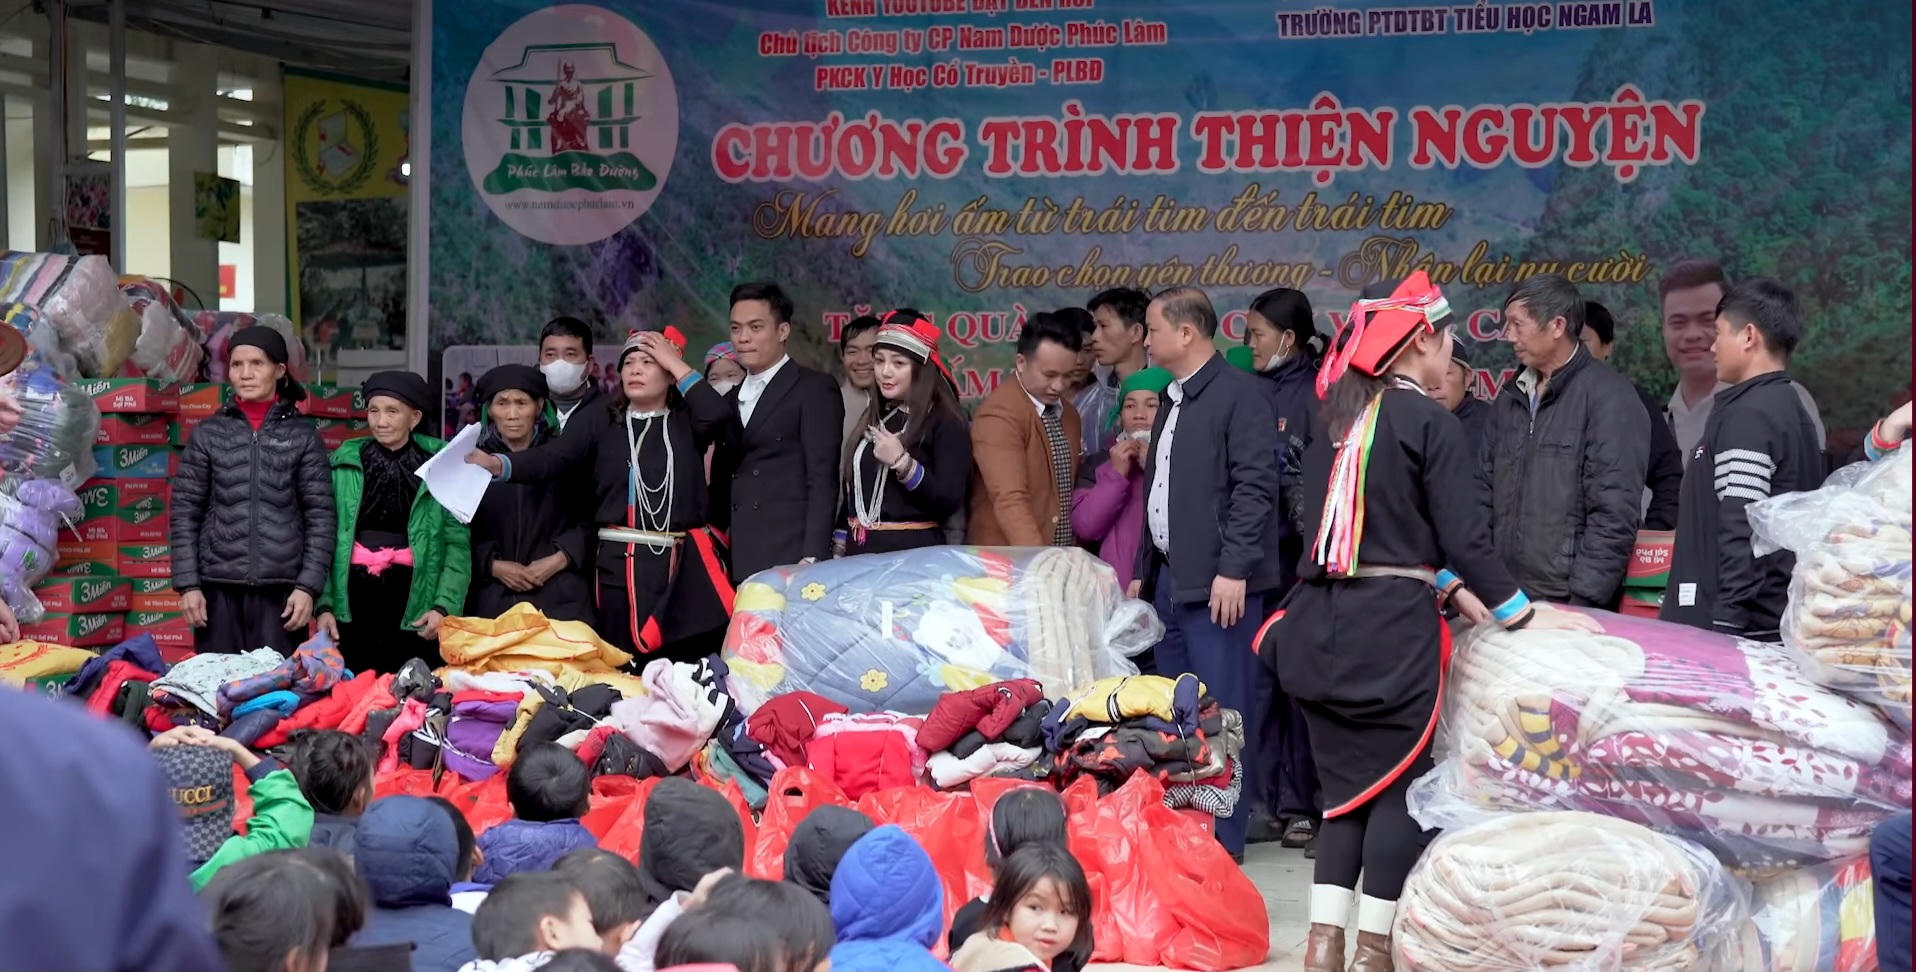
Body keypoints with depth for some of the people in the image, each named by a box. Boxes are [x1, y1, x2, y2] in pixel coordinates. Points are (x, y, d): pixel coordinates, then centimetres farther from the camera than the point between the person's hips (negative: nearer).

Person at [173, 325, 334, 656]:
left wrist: (309, 585, -6)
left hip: (281, 587, -1)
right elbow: (185, 512, 6)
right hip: (218, 586, 1)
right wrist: (187, 584, -1)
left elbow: (320, 515, 2)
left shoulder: (302, 434, 5)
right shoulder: (208, 433, 8)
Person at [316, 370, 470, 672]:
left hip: (414, 601, -2)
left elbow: (457, 544, -3)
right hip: (353, 600, 2)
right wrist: (324, 604, -2)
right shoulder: (344, 464, 5)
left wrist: (444, 606, -13)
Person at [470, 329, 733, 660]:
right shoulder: (601, 424, 8)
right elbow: (553, 458, -4)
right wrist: (497, 464, -21)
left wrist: (677, 363, -1)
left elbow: (717, 415, -11)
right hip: (621, 562, 1)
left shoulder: (686, 422, 9)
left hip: (683, 561, 0)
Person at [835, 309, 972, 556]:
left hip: (914, 553, -6)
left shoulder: (945, 422, -9)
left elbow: (950, 501, -17)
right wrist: (839, 550, 12)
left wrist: (903, 463, -25)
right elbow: (851, 492, 14)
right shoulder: (873, 417, 11)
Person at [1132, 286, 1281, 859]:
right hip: (1171, 577, 9)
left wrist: (1233, 569, -20)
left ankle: (1223, 838, 3)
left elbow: (1255, 487, -15)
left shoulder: (1240, 394, -8)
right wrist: (1145, 570, 21)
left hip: (1218, 582, -9)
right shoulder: (1173, 399, 20)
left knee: (1222, 711, -3)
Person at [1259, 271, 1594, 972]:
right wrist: (1521, 615, 1)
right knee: (1398, 783, 5)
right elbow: (1464, 536, -9)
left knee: (1346, 782, 13)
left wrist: (1458, 593, 19)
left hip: (1323, 618, 6)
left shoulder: (1338, 418, 13)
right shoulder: (1430, 424, -7)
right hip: (1391, 624, -6)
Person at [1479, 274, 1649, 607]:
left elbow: (1614, 516, -13)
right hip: (1505, 601, 6)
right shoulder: (1511, 398, 12)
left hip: (1568, 605, -6)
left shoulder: (1609, 398, -8)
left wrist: (1581, 603, -16)